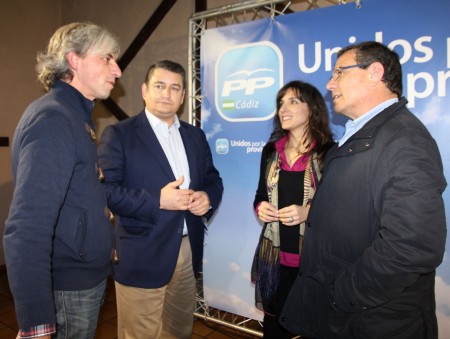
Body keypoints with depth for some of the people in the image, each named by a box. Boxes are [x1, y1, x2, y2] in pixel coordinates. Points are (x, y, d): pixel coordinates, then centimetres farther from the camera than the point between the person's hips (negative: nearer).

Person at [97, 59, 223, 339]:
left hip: (188, 251, 6)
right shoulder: (119, 134, -6)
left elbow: (213, 179, 14)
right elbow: (106, 190, -15)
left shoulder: (196, 135, 12)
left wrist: (208, 198, -8)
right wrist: (157, 201, -24)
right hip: (142, 255, -5)